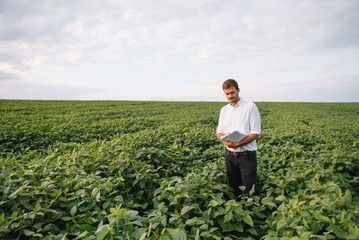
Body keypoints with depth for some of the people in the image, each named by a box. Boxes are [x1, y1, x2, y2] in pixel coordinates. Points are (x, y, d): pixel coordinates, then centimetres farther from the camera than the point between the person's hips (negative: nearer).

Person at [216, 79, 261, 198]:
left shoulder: (250, 107, -7)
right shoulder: (224, 110, 10)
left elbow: (256, 133, -11)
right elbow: (219, 133, 11)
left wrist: (237, 144, -23)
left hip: (247, 155, -5)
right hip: (230, 155, 5)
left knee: (248, 192, 0)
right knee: (233, 189, 15)